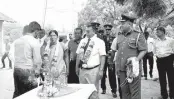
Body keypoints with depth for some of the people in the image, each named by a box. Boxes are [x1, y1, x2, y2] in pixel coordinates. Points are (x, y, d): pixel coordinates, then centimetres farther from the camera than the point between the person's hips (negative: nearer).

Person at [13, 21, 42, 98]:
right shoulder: (34, 42, -12)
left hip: (16, 70, 7)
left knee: (17, 93, 16)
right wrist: (37, 71, 6)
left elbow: (12, 56, 12)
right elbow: (37, 60, -10)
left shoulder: (17, 40, 7)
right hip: (27, 71, -6)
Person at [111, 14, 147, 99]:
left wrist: (136, 60, -21)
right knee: (124, 91, 12)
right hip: (121, 69, 5)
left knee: (135, 92, -2)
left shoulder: (138, 36, -3)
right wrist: (117, 67, 13)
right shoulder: (119, 37, 14)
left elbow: (143, 50, -7)